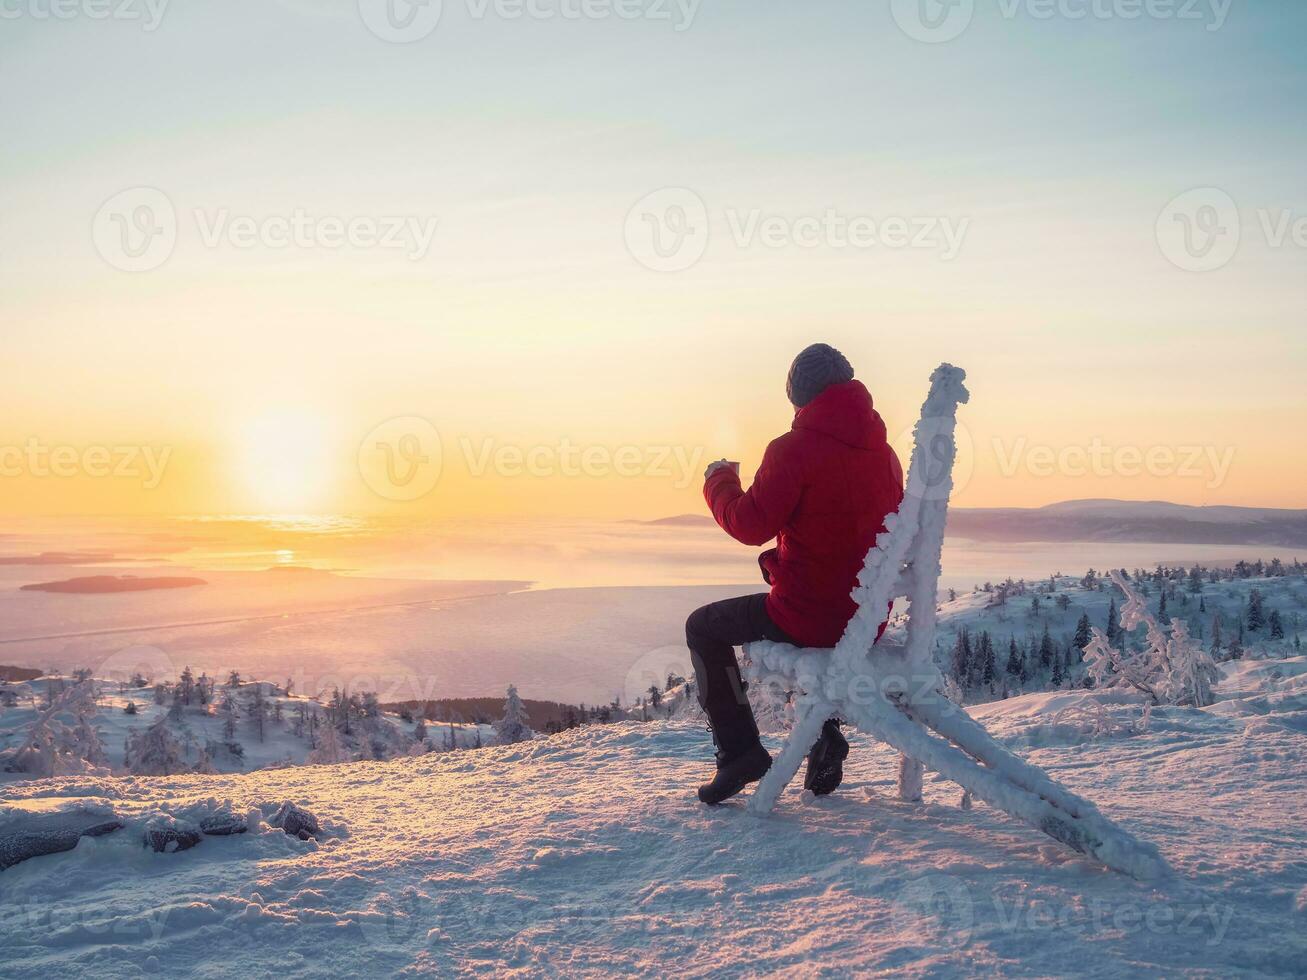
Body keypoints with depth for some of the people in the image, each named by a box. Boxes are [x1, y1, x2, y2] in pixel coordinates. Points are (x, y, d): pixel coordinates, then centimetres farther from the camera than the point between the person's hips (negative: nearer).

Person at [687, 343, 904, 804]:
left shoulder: (795, 448, -15)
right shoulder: (884, 451, 6)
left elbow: (751, 525, -16)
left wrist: (719, 482, 5)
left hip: (807, 614, -7)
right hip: (868, 619, 7)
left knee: (704, 627, 15)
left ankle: (739, 749, 9)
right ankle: (823, 736, 30)